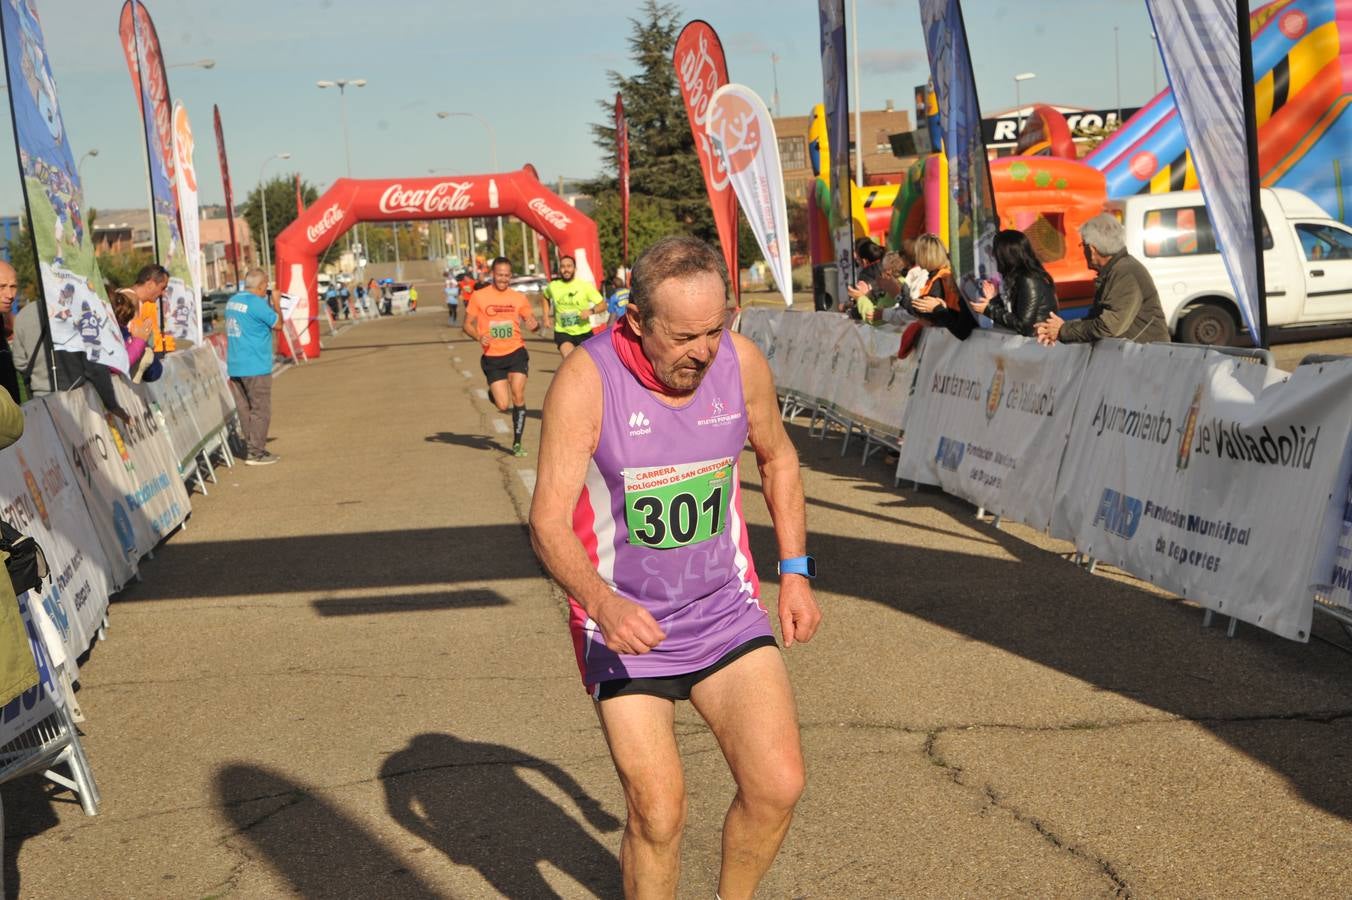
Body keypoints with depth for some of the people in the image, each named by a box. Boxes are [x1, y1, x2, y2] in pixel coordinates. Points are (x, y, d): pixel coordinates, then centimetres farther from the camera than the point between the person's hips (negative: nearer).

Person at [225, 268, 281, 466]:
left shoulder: (232, 301, 11)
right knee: (260, 411, -1)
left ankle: (253, 449, 19)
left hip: (234, 366, 8)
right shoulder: (257, 303, -16)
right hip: (255, 367, -8)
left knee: (245, 410, 13)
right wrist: (275, 303, 9)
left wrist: (269, 303, 19)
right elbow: (277, 323, -7)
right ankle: (256, 453, 0)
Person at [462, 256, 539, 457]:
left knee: (518, 396, -13)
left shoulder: (519, 298, 6)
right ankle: (493, 393, 33)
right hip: (492, 358, -1)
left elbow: (531, 321, 10)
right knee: (503, 405, -6)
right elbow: (467, 324, 4)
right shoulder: (479, 296, 0)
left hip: (516, 352, 1)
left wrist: (535, 325, -14)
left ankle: (517, 443, 3)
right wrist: (479, 337, -16)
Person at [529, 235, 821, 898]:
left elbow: (777, 457, 14)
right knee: (657, 816, -3)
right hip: (626, 625, -3)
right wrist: (601, 602, -38)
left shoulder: (741, 361, -6)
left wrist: (795, 572, 9)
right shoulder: (586, 380, -18)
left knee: (777, 785, -6)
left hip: (726, 612, 3)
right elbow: (548, 520, -20)